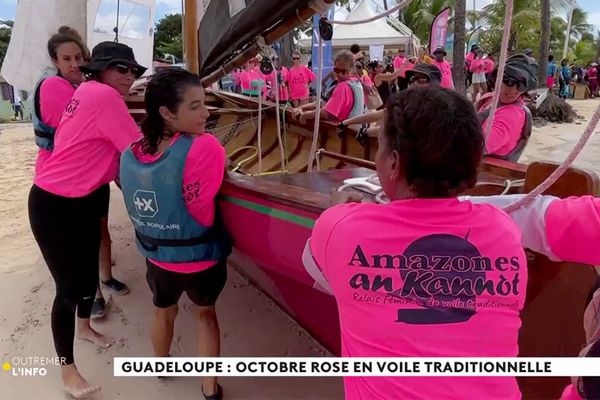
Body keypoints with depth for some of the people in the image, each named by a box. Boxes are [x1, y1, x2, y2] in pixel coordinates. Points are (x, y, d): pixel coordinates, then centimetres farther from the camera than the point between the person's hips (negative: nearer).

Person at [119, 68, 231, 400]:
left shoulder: (131, 153, -10)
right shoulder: (204, 147, -27)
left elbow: (139, 204, 3)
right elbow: (200, 210, -19)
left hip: (156, 257, 4)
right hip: (201, 258, -4)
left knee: (163, 312, 30)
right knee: (206, 313, 24)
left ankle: (161, 364, 57)